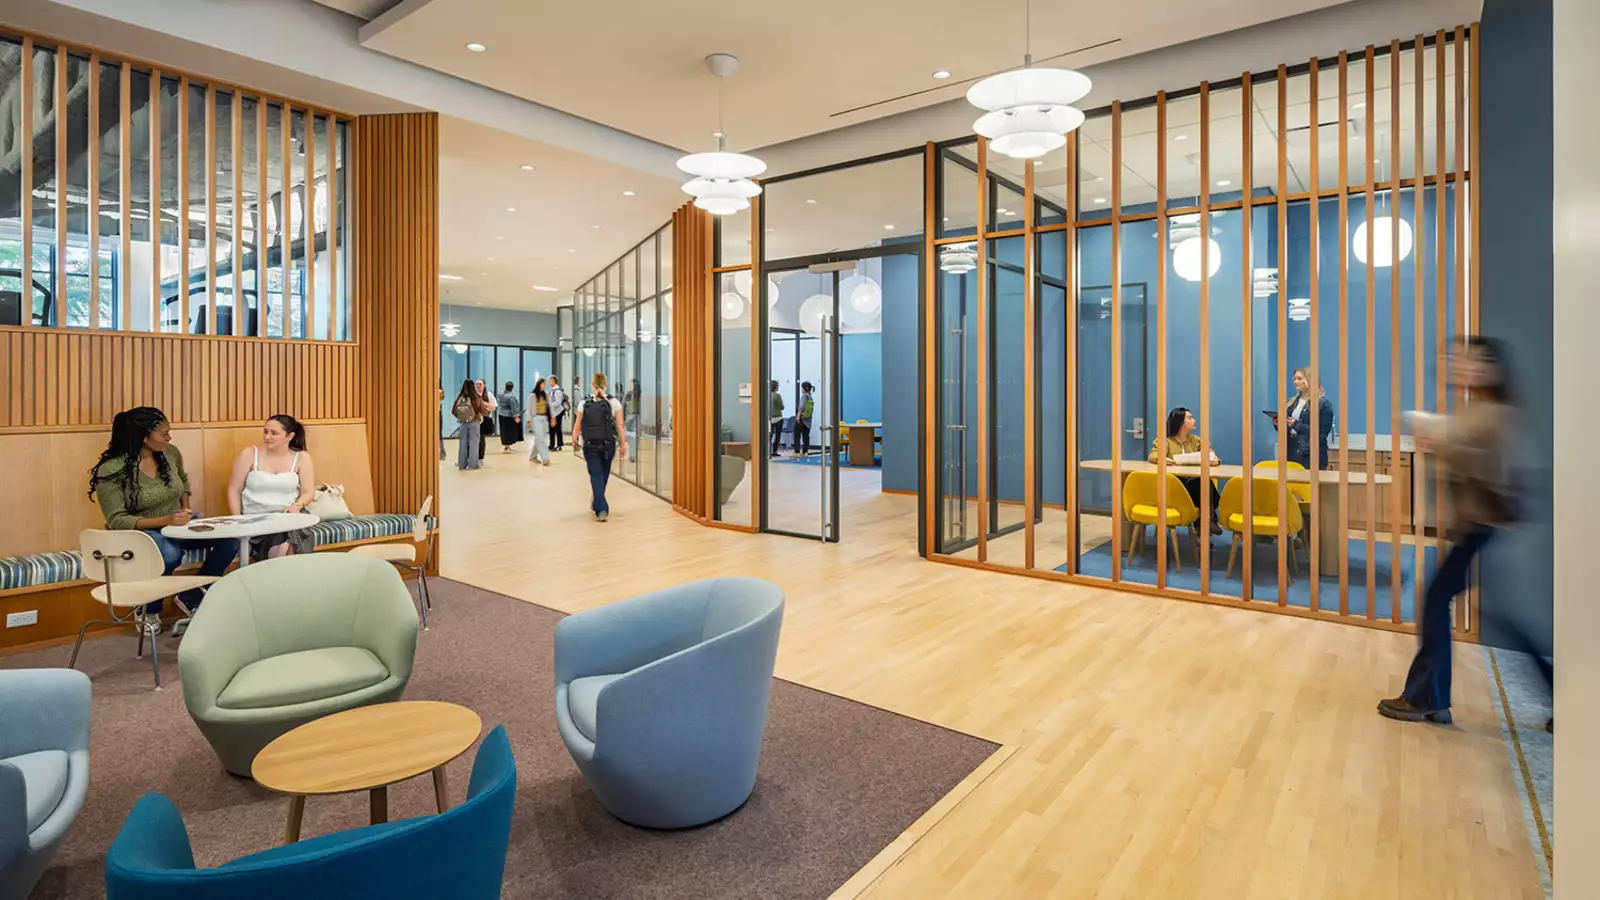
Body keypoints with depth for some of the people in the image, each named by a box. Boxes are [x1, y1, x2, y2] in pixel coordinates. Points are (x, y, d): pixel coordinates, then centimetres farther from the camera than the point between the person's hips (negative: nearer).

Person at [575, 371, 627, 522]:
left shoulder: (585, 403, -3)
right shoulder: (614, 402, -4)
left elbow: (578, 426, -2)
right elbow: (620, 426, -7)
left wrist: (574, 439, 15)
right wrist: (623, 444, 0)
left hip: (590, 445, -1)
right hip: (608, 444, 1)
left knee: (596, 475, 2)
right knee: (603, 475, 17)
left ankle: (601, 509, -11)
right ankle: (596, 503, 34)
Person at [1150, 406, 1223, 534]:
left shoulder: (1196, 440, 19)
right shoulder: (1165, 440, 6)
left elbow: (1212, 456, 7)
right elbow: (1153, 455, -10)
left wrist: (1215, 460, -20)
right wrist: (1162, 459, -35)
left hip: (1195, 483, 3)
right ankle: (1209, 519, -26)